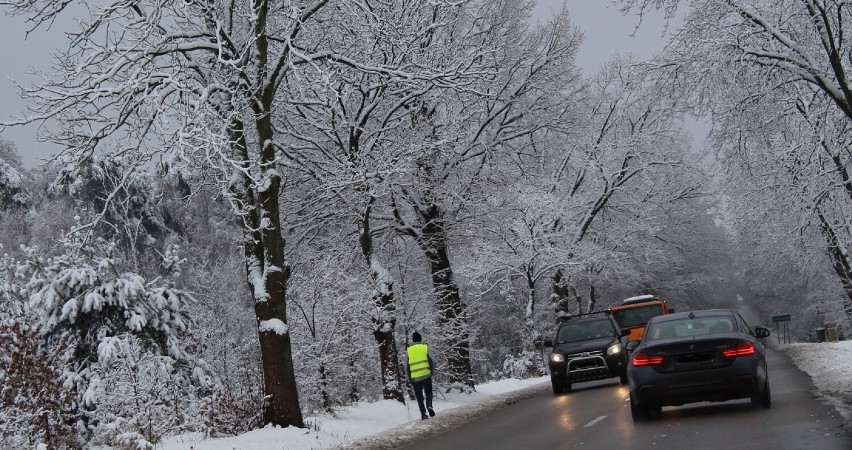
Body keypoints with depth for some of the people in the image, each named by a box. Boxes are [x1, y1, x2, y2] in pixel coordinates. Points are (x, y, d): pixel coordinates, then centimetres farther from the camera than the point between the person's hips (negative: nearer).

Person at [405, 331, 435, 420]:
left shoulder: (408, 350, 5)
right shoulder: (425, 348, 3)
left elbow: (406, 366, 5)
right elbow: (432, 360, -3)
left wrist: (409, 378, 15)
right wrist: (432, 371, 13)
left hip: (415, 377, 0)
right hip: (426, 375, 0)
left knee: (419, 397, 9)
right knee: (428, 392, 17)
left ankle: (423, 413, 1)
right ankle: (429, 405, -8)